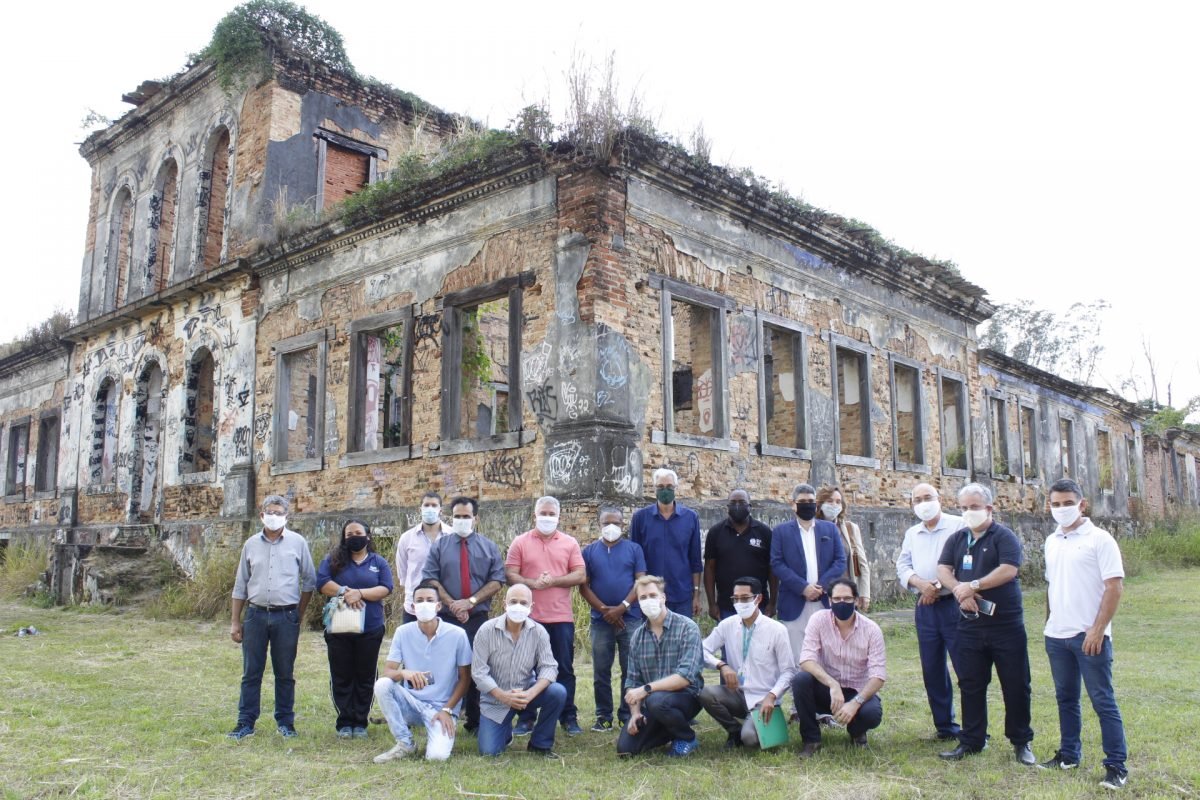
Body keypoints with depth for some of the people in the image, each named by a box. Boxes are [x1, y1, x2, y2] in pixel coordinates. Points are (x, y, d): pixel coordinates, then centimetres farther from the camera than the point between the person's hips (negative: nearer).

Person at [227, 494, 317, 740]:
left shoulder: (297, 542, 1)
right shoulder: (251, 544, 7)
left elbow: (309, 581, 6)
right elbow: (240, 585, 11)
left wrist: (298, 615, 5)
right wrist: (235, 621, 8)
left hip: (286, 616, -2)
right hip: (255, 614, 2)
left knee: (285, 673, 6)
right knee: (251, 672, 6)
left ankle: (285, 721, 16)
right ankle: (246, 722, 14)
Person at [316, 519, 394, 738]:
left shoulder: (379, 562, 8)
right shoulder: (333, 560, 7)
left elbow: (385, 589, -5)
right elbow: (322, 582, -7)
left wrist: (359, 593, -17)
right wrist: (344, 592, -19)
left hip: (370, 629, 0)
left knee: (365, 677, 5)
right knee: (341, 677, 4)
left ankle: (360, 722, 14)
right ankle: (344, 723, 13)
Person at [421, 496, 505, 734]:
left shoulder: (489, 547, 9)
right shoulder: (439, 545, 8)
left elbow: (497, 581, 1)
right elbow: (430, 579, 1)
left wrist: (471, 601, -12)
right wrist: (452, 604, -11)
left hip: (478, 618, 0)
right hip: (446, 617, 0)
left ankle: (475, 721, 10)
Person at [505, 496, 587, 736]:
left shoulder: (570, 543, 6)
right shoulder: (520, 542, 4)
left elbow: (580, 575, -1)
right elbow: (510, 575, -2)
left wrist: (553, 581, -14)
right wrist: (532, 583, -19)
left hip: (561, 617, 0)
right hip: (529, 617, 0)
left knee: (565, 669, 6)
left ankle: (569, 717, 15)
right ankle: (525, 718, 17)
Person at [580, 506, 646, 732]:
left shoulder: (634, 549, 5)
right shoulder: (590, 551, 7)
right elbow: (583, 585, 2)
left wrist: (622, 607, -13)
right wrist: (604, 609, -9)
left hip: (630, 619, -1)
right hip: (601, 620, 1)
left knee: (631, 670, 2)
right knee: (601, 671, 5)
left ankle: (628, 715, 12)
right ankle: (604, 717, 14)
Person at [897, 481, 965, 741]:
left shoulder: (958, 526, -3)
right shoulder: (911, 534, 16)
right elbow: (902, 566, 11)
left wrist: (938, 586, -15)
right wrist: (920, 583, -9)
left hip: (953, 604, -6)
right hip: (924, 608, 6)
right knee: (932, 670, 9)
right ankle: (945, 726, 20)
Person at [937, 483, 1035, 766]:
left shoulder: (1004, 537, -5)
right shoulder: (956, 539, 11)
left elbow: (1008, 570, -20)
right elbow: (943, 570, 1)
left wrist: (973, 586, -19)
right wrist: (961, 591, -18)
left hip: (1006, 625, -4)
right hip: (969, 626, 5)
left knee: (1016, 686, 5)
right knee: (971, 686, 10)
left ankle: (1021, 742, 19)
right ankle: (971, 741, 20)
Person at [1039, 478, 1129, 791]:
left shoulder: (1099, 539, -9)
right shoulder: (1052, 542, 11)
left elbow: (1115, 586, -13)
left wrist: (1097, 630, -17)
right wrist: (1050, 623, 14)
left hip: (1090, 636, -6)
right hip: (1056, 636, 6)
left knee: (1103, 701, 0)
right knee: (1066, 698, 15)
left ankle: (1116, 766, 8)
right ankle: (1069, 754, 27)